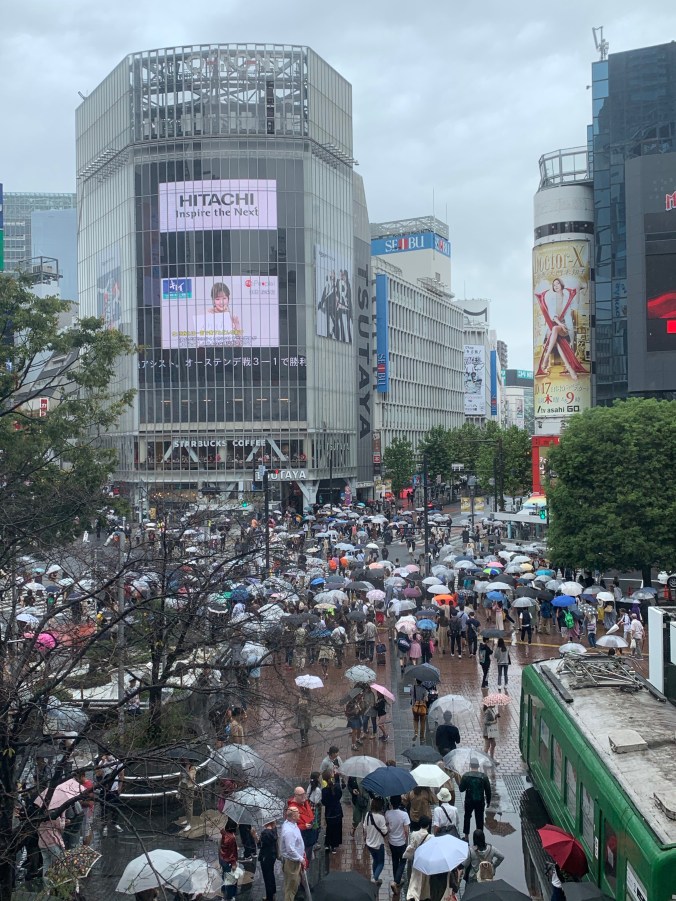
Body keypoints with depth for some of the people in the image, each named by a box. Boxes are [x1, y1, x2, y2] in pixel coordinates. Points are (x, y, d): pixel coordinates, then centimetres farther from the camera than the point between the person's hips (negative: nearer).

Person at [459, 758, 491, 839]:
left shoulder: (466, 776, -12)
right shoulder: (484, 776, -11)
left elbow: (461, 789, -7)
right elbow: (488, 790, -5)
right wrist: (488, 801, 6)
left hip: (469, 801, 1)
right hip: (480, 802, 0)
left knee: (467, 818, 17)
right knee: (479, 819, 10)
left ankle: (466, 836, 23)